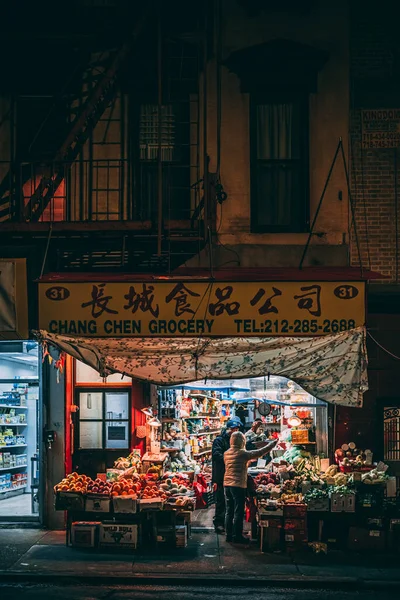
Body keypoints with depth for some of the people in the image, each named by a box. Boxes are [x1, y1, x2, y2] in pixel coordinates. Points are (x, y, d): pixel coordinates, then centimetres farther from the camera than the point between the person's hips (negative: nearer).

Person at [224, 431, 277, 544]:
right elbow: (260, 452, -9)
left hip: (227, 484, 7)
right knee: (238, 512, 1)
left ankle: (229, 535, 16)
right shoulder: (242, 454, -12)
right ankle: (237, 536, 4)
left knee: (229, 512, 12)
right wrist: (274, 442, 1)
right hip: (238, 485, -7)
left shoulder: (226, 453, 8)